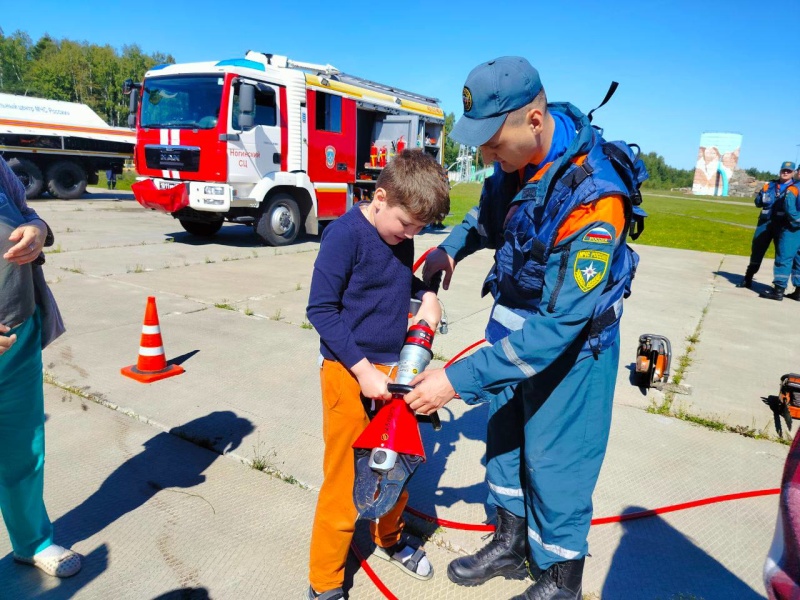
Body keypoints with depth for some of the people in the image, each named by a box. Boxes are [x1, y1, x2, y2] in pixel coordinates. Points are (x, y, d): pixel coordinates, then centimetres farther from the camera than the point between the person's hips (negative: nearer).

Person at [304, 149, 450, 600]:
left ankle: (391, 537, 47)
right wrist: (363, 370, -20)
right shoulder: (346, 234, -16)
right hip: (349, 372, -6)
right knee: (345, 481, 4)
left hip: (392, 366, 7)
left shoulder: (401, 235, 3)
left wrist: (427, 294, -1)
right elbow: (321, 309, -16)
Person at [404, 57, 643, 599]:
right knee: (503, 436, 19)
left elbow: (561, 322, -35)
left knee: (553, 462, 6)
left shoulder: (592, 197, -34)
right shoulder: (517, 158, -10)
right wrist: (452, 247, -5)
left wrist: (460, 379, -36)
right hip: (513, 324, 8)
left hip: (572, 342, -7)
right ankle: (511, 545, 43)